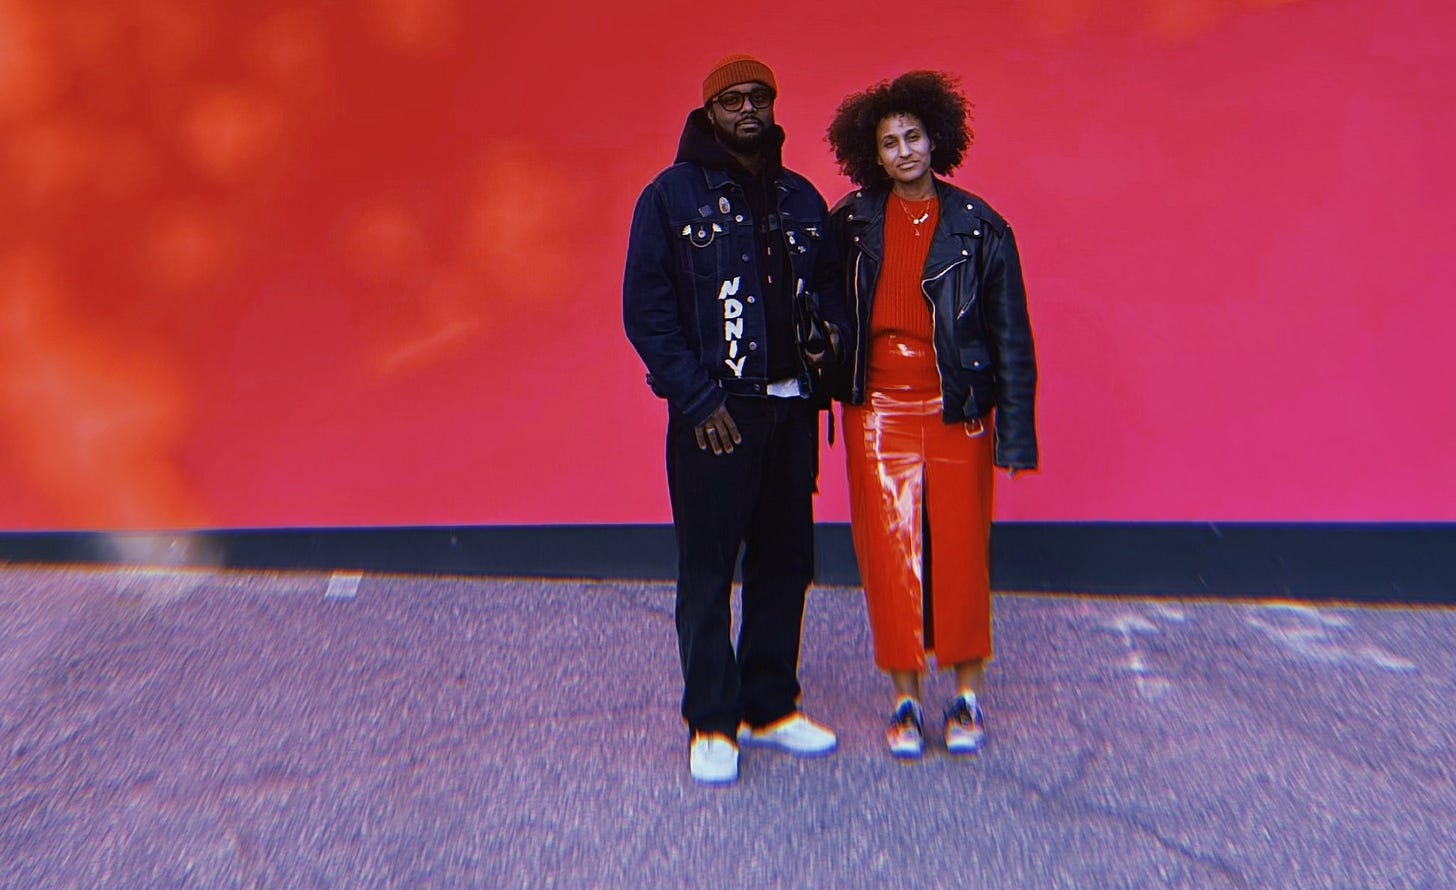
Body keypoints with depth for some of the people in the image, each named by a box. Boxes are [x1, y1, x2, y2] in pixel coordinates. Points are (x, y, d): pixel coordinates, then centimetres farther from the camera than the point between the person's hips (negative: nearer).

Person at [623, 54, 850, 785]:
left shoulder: (800, 197, 13)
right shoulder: (672, 195, -2)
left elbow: (829, 282, 20)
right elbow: (645, 310, -6)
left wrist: (830, 333, -3)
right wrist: (698, 398, -11)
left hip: (791, 408, 5)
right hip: (714, 413, -5)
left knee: (784, 562, 10)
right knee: (707, 568, 1)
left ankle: (769, 707, 24)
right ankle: (711, 723, 13)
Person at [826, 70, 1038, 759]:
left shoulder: (979, 228, -2)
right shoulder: (851, 224, 3)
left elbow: (1011, 335, -1)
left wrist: (1015, 434, -4)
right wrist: (834, 381, 4)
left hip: (956, 410, -1)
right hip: (877, 410, 2)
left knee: (960, 553, 3)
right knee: (888, 554, 3)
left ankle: (966, 696, 21)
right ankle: (905, 699, 17)